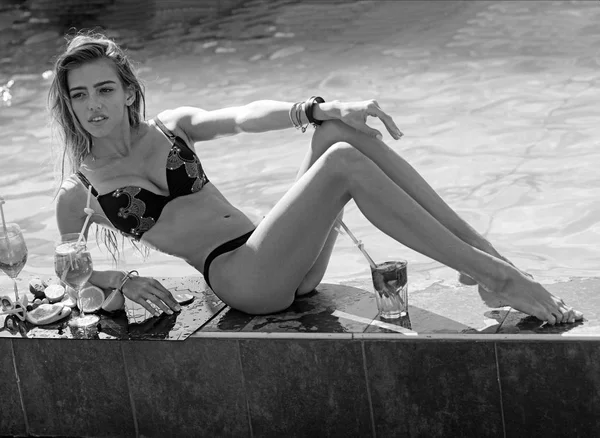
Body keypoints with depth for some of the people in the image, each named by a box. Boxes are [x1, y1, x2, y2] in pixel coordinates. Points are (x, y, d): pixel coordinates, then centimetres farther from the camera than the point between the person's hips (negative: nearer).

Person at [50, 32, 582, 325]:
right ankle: (495, 277, -24)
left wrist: (321, 110, -14)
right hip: (240, 279, -5)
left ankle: (488, 254, -18)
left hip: (285, 263, 6)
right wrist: (124, 279, -7)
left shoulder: (172, 128, 14)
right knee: (344, 162, -26)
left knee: (343, 130, -15)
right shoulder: (78, 196, 5)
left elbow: (241, 117, 2)